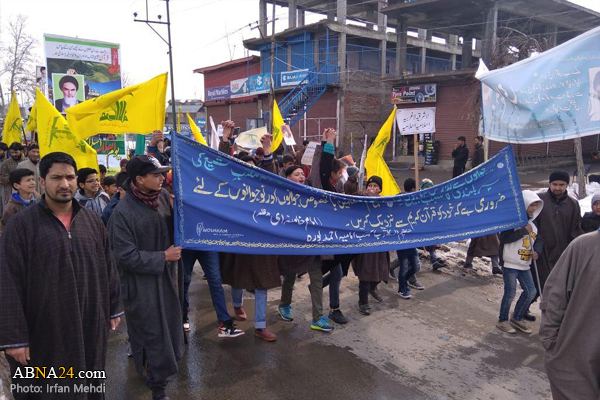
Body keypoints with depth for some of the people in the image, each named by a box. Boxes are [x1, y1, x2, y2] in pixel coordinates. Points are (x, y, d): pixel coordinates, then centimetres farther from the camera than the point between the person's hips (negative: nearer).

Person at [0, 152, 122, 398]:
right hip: (44, 333, -4)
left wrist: (114, 309, 12)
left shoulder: (92, 221, 5)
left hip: (91, 327, 4)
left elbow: (108, 269, 11)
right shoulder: (21, 225, -9)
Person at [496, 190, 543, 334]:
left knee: (531, 291, 9)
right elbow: (505, 238, -24)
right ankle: (502, 321, 17)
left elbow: (538, 240, 19)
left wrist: (537, 251, -3)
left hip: (525, 266, 8)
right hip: (510, 264, -8)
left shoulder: (532, 223, 12)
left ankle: (517, 318, 27)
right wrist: (524, 230, -20)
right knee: (510, 293, -2)